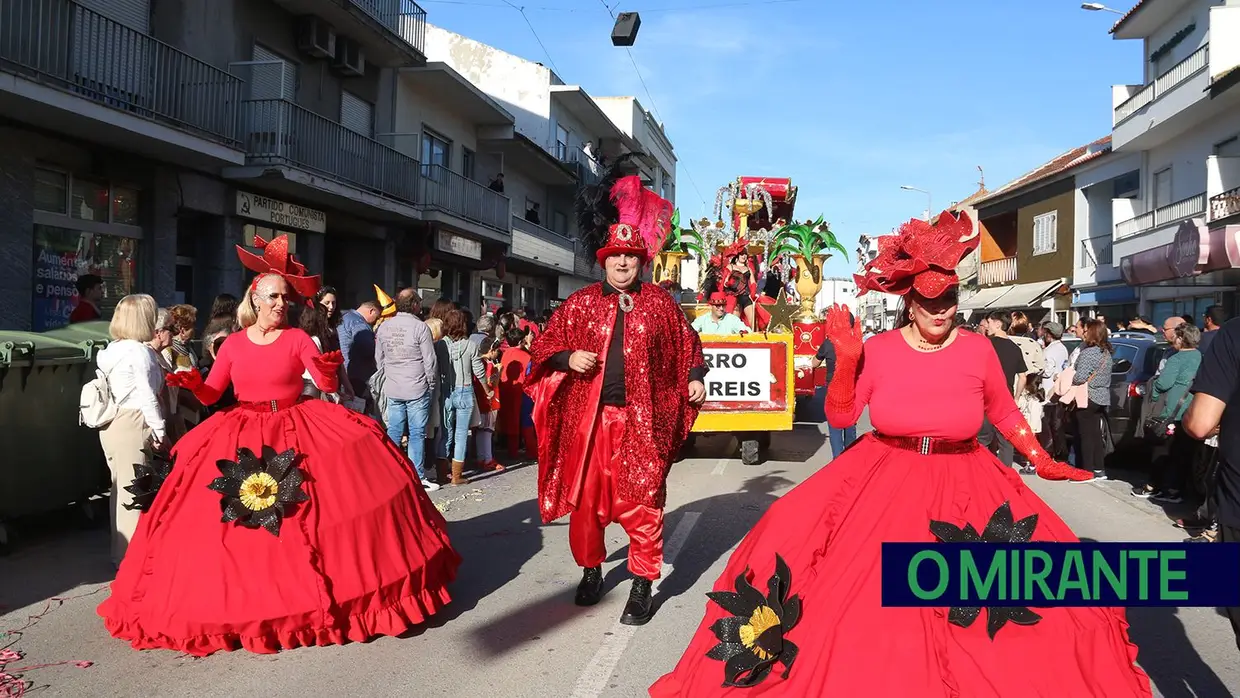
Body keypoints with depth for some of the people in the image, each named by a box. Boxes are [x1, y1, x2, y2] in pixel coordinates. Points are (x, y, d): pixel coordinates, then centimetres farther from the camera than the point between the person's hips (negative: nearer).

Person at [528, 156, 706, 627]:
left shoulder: (660, 304, 7)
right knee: (585, 499, 10)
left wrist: (696, 377, 1)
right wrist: (568, 359, -10)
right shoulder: (580, 304, 6)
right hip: (589, 419, 1)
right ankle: (591, 570, 31)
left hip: (643, 421, -1)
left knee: (642, 503, -1)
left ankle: (643, 587, 10)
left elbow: (687, 344, 17)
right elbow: (544, 347, 9)